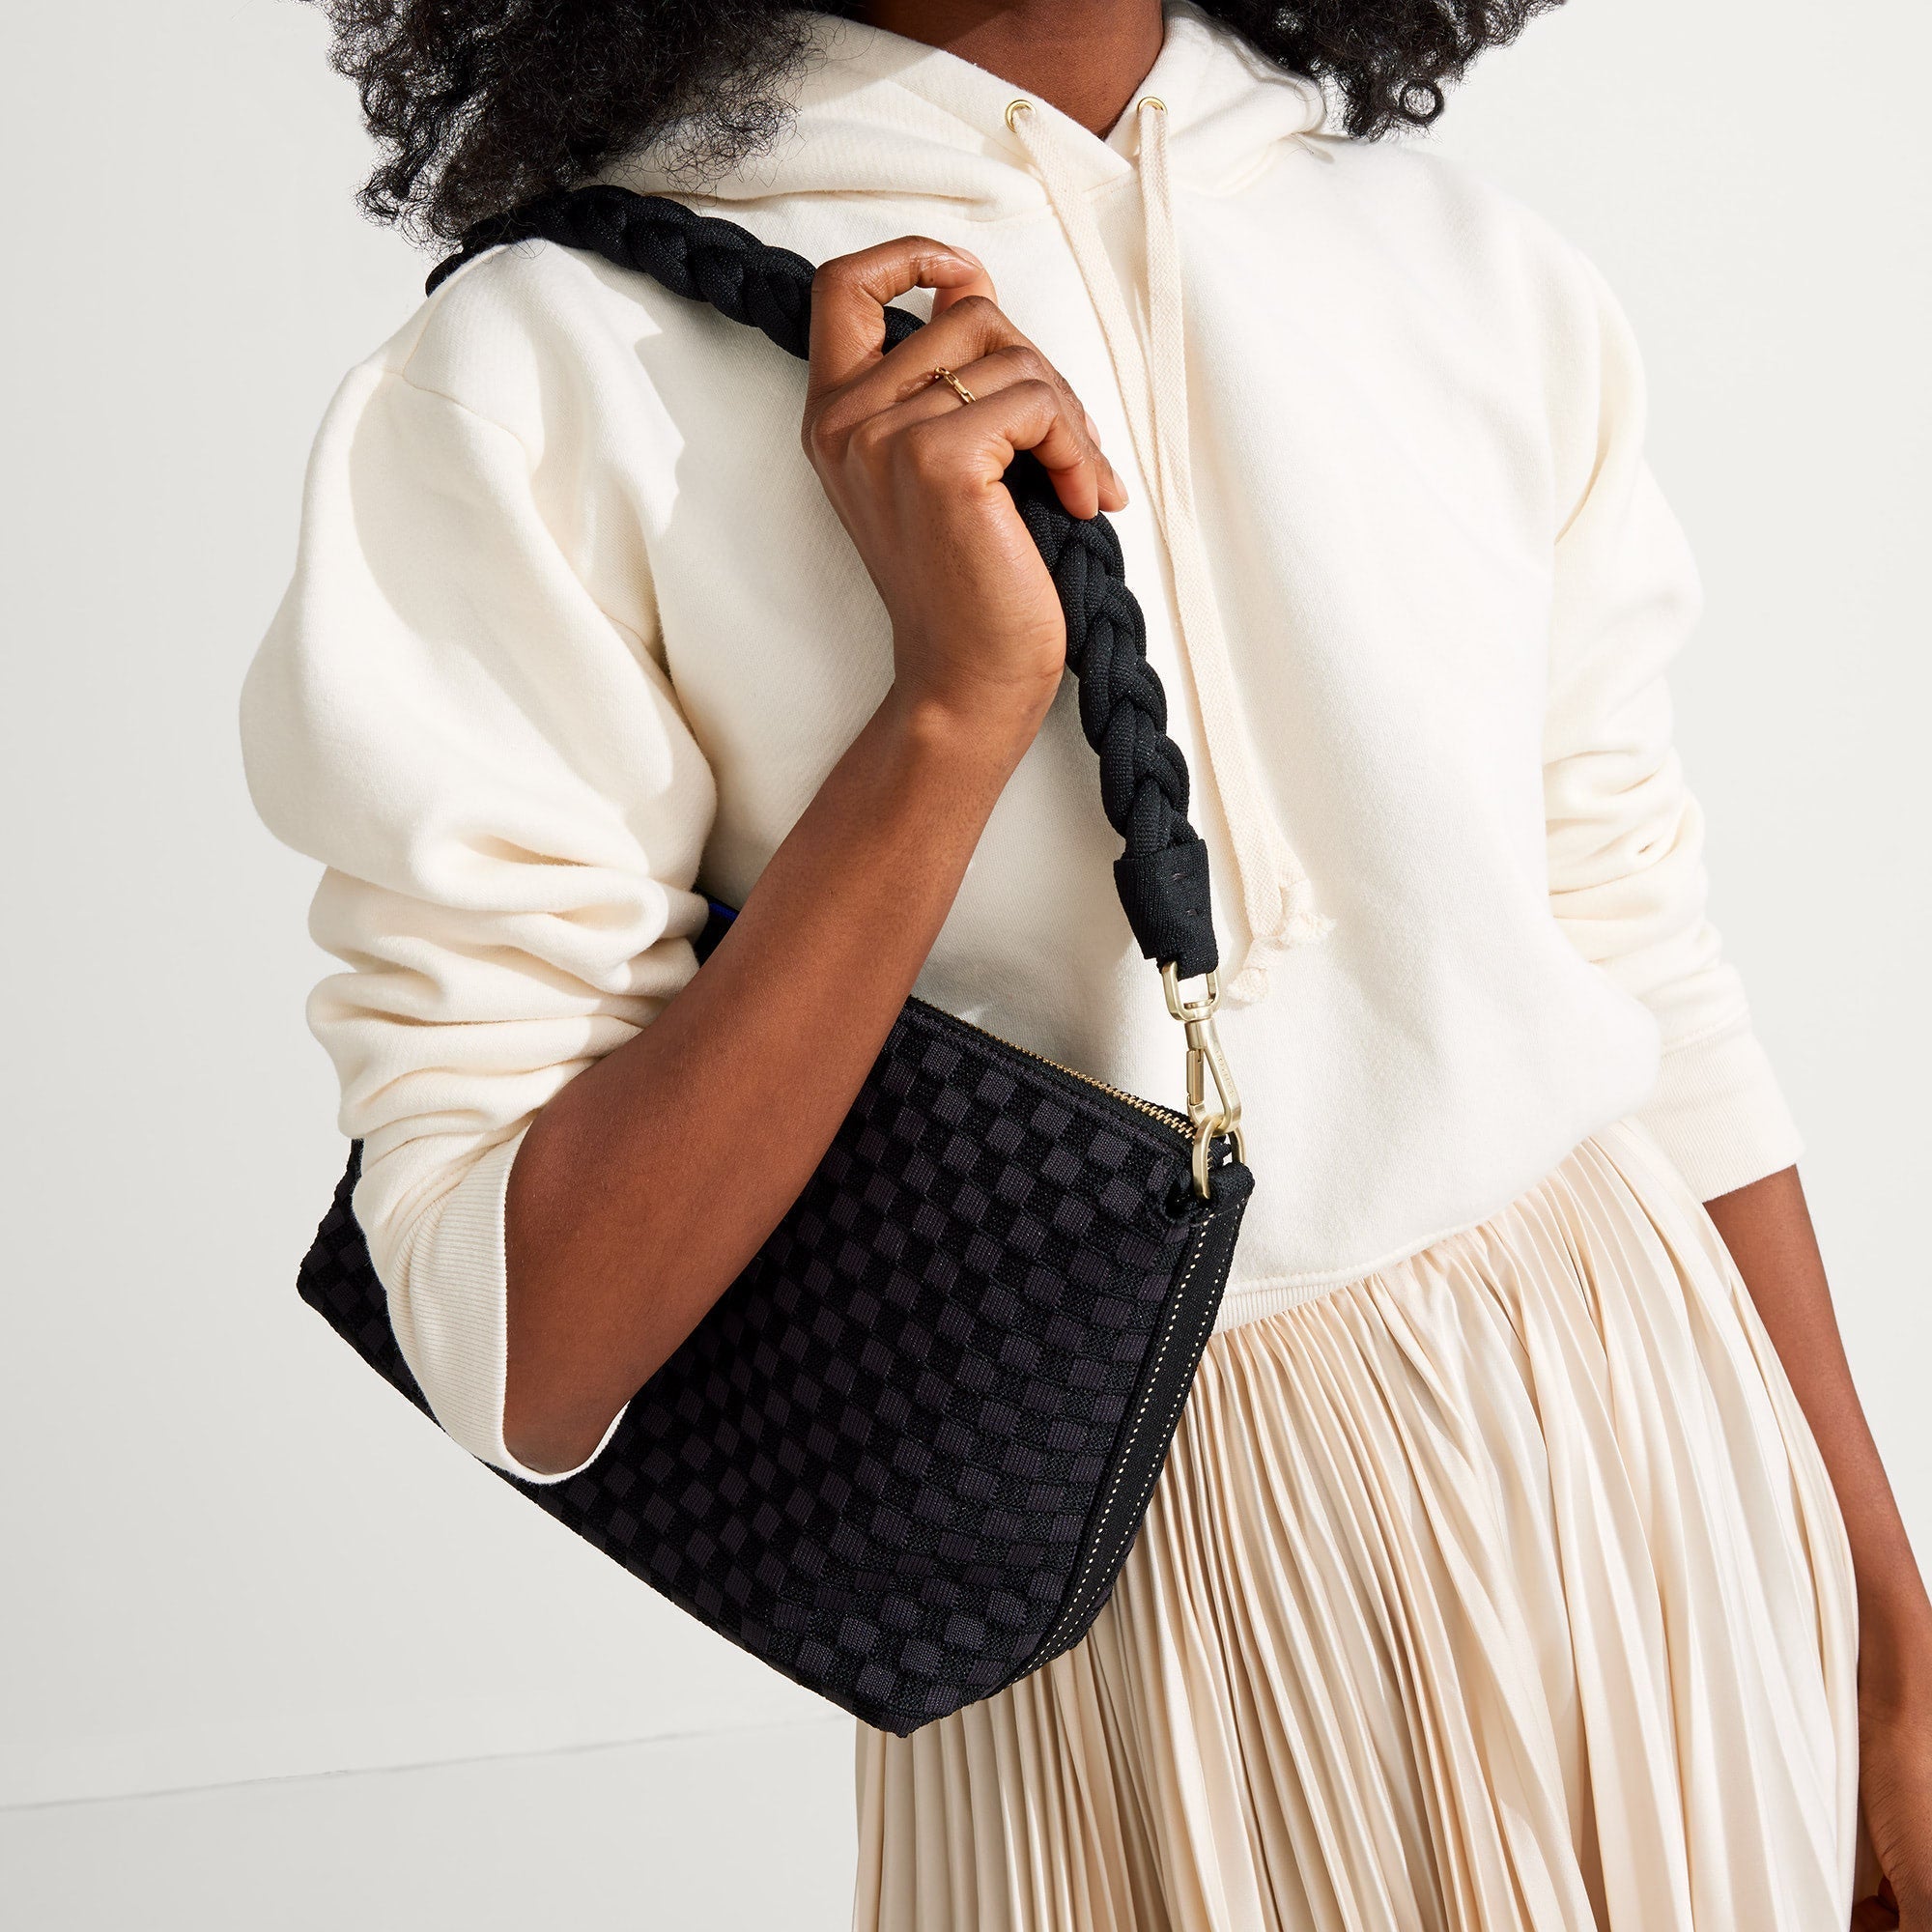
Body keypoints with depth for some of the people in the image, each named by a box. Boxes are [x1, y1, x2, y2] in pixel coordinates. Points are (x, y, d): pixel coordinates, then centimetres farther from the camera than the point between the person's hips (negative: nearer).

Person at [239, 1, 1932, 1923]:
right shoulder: (544, 378, -14)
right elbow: (521, 1366, -19)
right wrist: (950, 700, -26)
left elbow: (1658, 997, 4)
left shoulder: (1490, 279, 0)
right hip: (1139, 1612, -4)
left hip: (1655, 1462, 4)